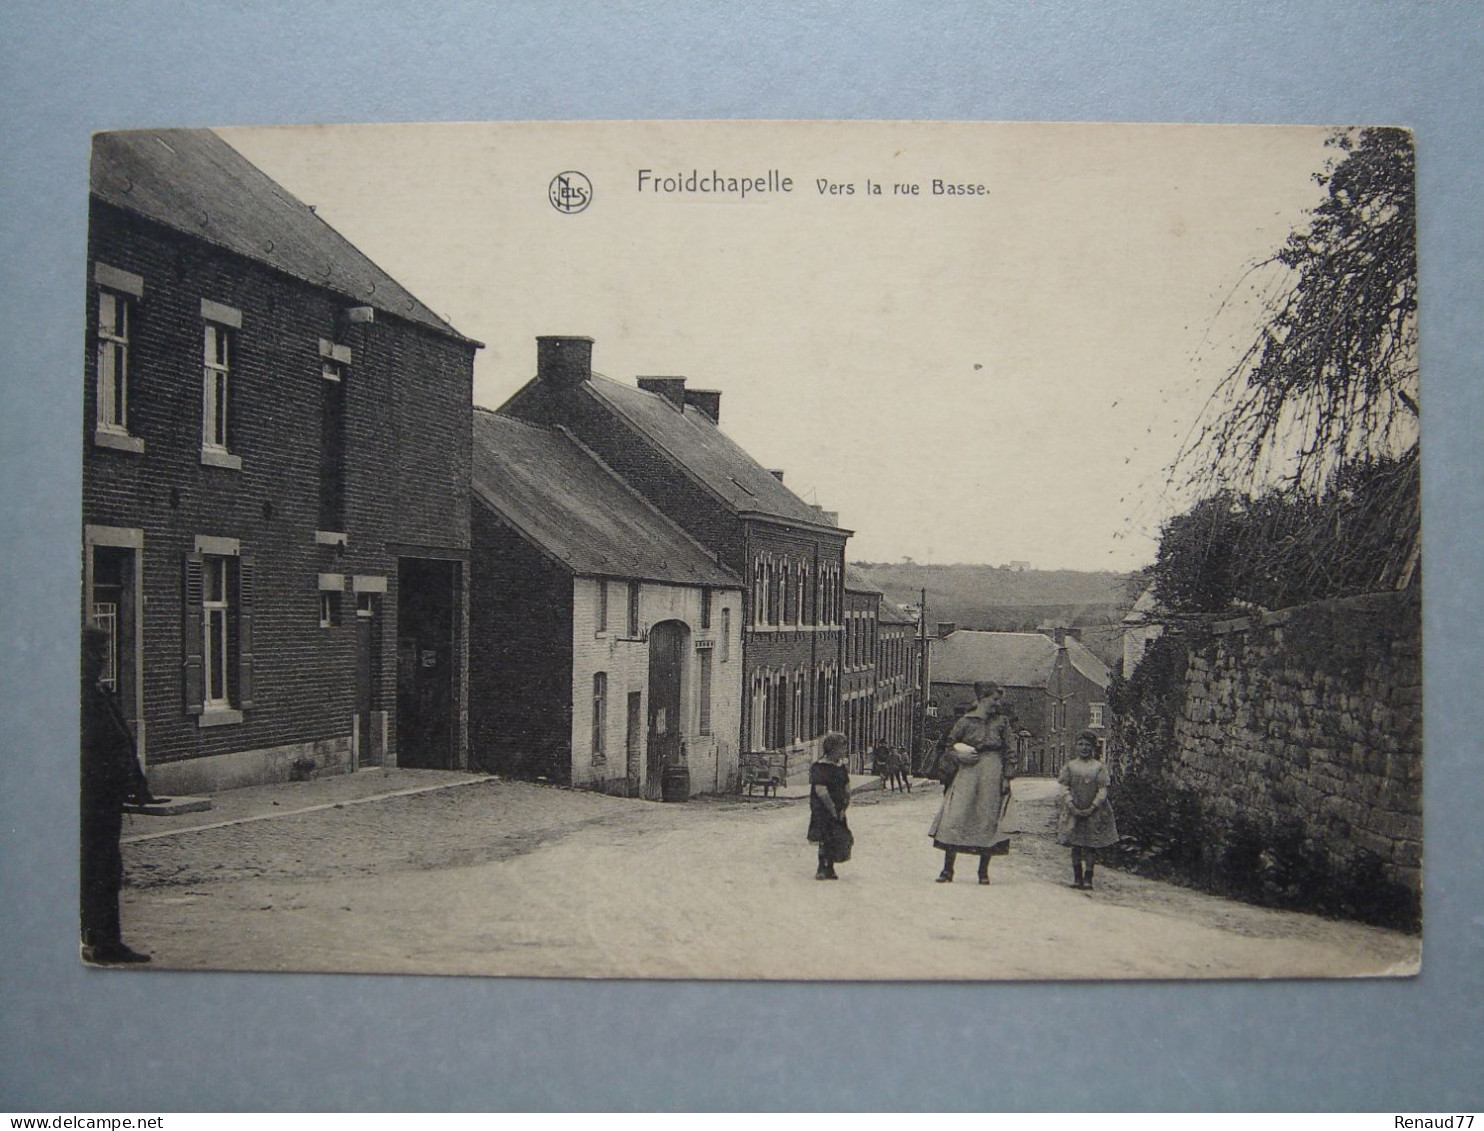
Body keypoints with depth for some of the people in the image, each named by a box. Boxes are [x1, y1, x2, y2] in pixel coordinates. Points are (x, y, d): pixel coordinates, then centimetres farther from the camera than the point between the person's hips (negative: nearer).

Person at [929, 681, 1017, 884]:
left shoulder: (1002, 721, 8)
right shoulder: (966, 721, 5)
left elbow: (1010, 751, 8)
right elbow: (949, 745, 12)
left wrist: (1007, 778, 1)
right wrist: (960, 755, -7)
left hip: (992, 776, 1)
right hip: (967, 774, -1)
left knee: (988, 820, 0)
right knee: (956, 817, -6)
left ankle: (983, 871, 10)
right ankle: (947, 870, 0)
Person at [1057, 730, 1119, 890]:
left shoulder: (1099, 767, 0)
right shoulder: (1070, 766, 5)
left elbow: (1102, 791, -3)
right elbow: (1065, 788, 3)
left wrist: (1091, 808, -13)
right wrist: (1072, 807, -11)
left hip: (1093, 812, -1)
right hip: (1074, 811, 1)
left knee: (1090, 846, -1)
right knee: (1075, 845, 4)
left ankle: (1088, 878, 5)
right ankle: (1077, 877, 12)